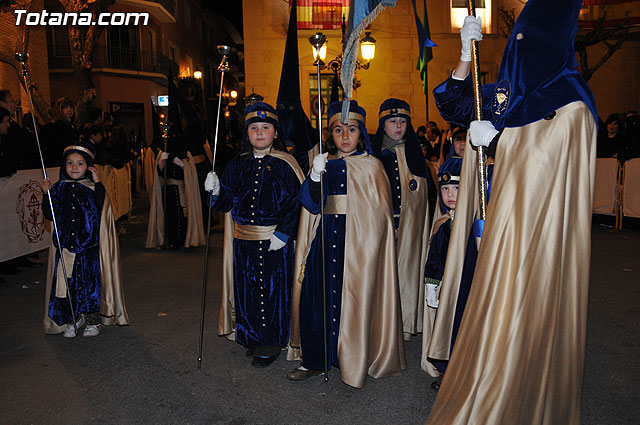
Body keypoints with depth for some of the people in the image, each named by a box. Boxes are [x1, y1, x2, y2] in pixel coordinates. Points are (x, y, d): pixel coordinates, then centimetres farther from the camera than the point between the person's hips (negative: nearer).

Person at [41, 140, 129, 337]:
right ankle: (72, 320, 24)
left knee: (91, 282, 3)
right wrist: (47, 193, -9)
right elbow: (49, 214, 2)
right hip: (65, 246, 3)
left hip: (90, 247, -2)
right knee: (67, 283, 8)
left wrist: (98, 184, -20)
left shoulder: (93, 188, -2)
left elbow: (103, 209, -18)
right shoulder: (59, 188, 6)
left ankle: (93, 320, 17)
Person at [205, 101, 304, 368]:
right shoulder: (238, 165, 8)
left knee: (273, 289, 5)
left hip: (275, 242, -4)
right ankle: (253, 338, 30)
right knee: (246, 289, 11)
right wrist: (216, 190, -11)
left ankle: (273, 342, 22)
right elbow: (226, 203, 9)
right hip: (244, 241, 4)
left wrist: (283, 234, -16)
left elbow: (297, 202, -10)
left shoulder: (285, 164, -6)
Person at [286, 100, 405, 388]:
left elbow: (380, 213, 1)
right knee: (318, 296, 1)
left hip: (358, 243, -3)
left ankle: (353, 360, 16)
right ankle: (315, 359, 15)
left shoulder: (371, 166, 3)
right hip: (325, 241, 3)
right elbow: (310, 205, 0)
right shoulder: (324, 163, 12)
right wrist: (315, 176, -16)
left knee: (353, 297, -2)